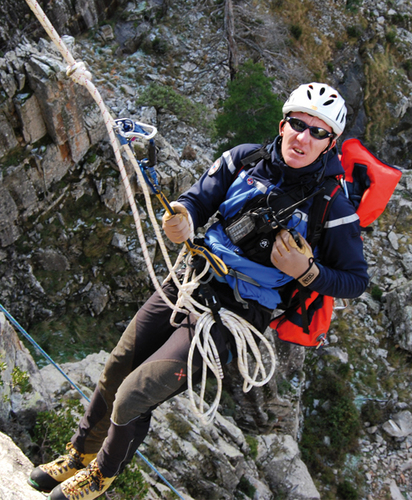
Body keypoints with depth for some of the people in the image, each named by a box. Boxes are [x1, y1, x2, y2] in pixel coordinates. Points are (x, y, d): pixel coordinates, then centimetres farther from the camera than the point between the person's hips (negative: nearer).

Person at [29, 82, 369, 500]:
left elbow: (355, 280, -4)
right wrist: (184, 221, -22)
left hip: (233, 314, -4)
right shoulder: (245, 159, -2)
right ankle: (80, 453, 40)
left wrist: (305, 271, -21)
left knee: (134, 395, -7)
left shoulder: (333, 207, -12)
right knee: (114, 372, 12)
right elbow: (197, 199, 1)